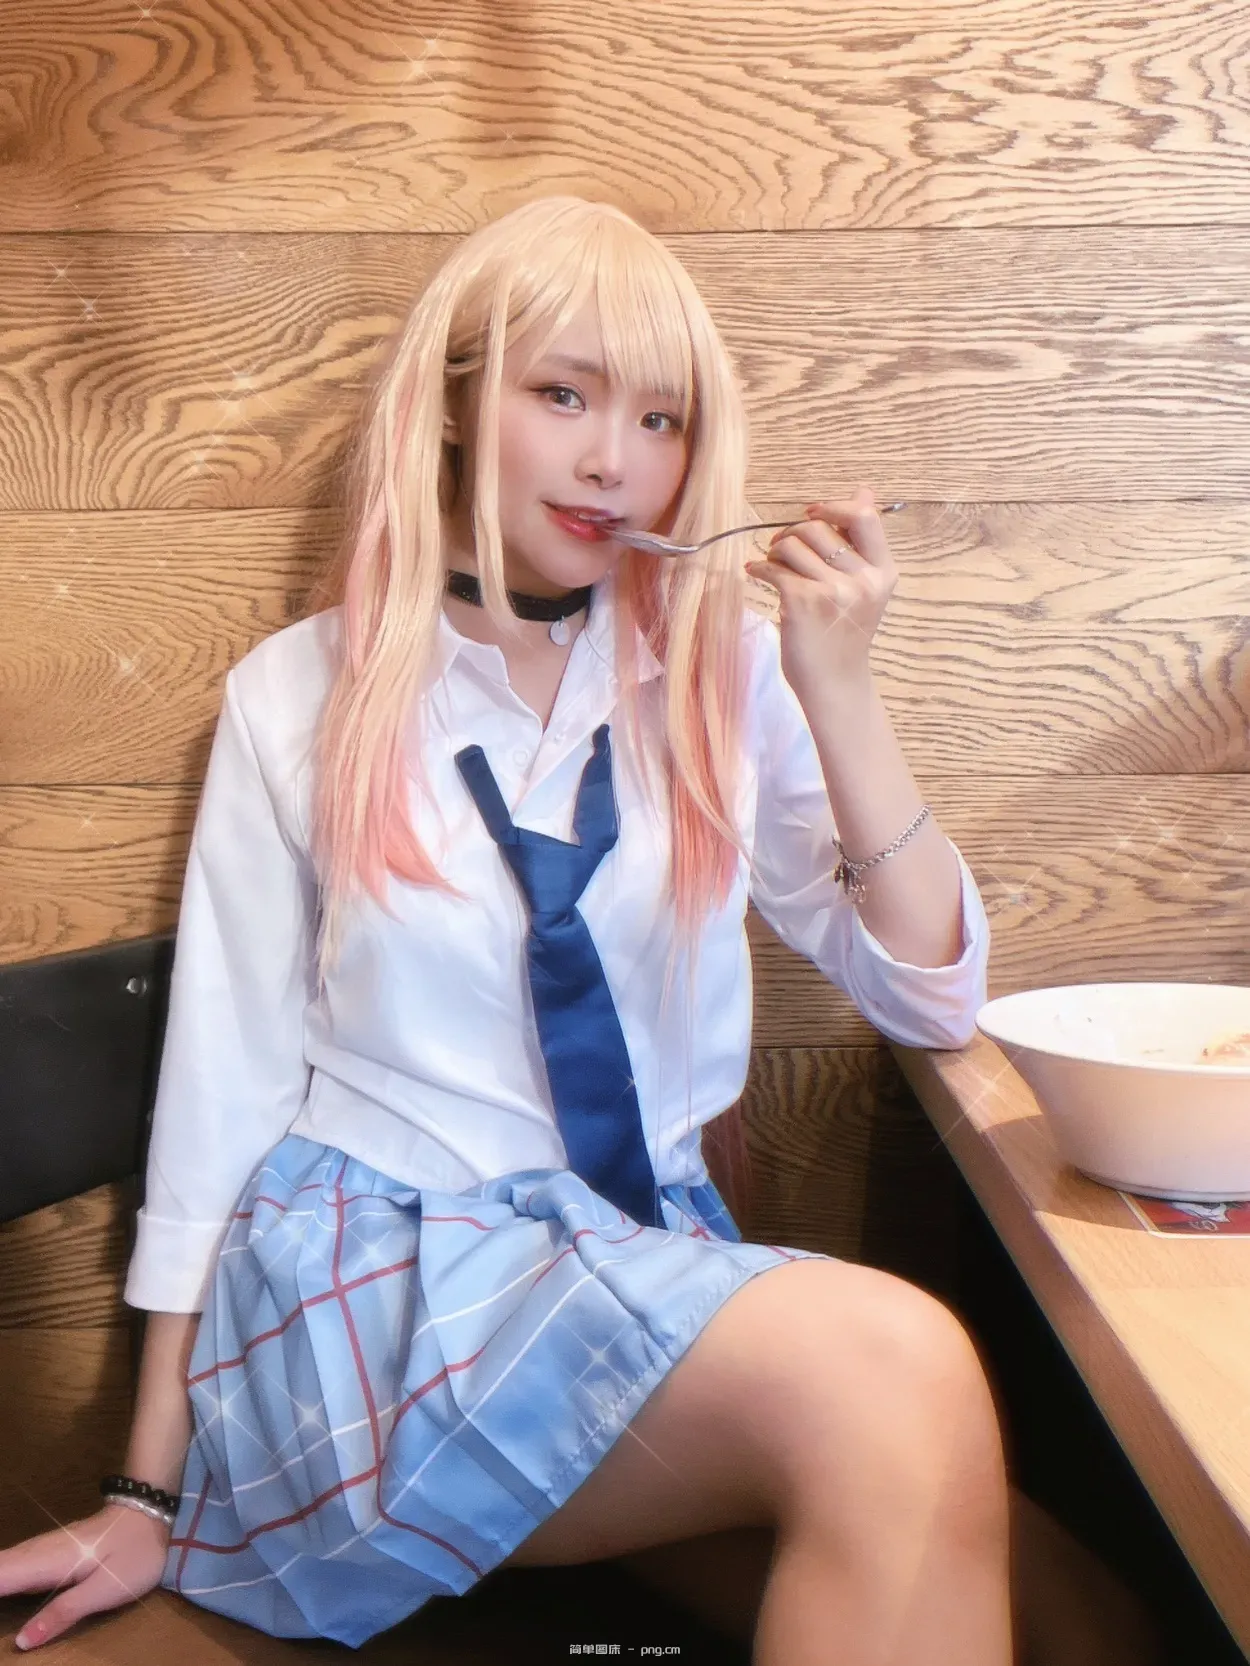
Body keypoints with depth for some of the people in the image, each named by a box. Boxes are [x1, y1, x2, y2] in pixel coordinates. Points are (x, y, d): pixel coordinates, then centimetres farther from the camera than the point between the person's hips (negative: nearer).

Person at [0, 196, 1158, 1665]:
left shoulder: (720, 675, 6)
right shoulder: (302, 698, 0)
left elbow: (933, 999, 2)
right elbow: (221, 1084, 2)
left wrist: (838, 689, -11)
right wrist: (148, 1496, 5)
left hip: (647, 1251, 3)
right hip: (371, 1277, -3)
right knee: (892, 1366, -29)